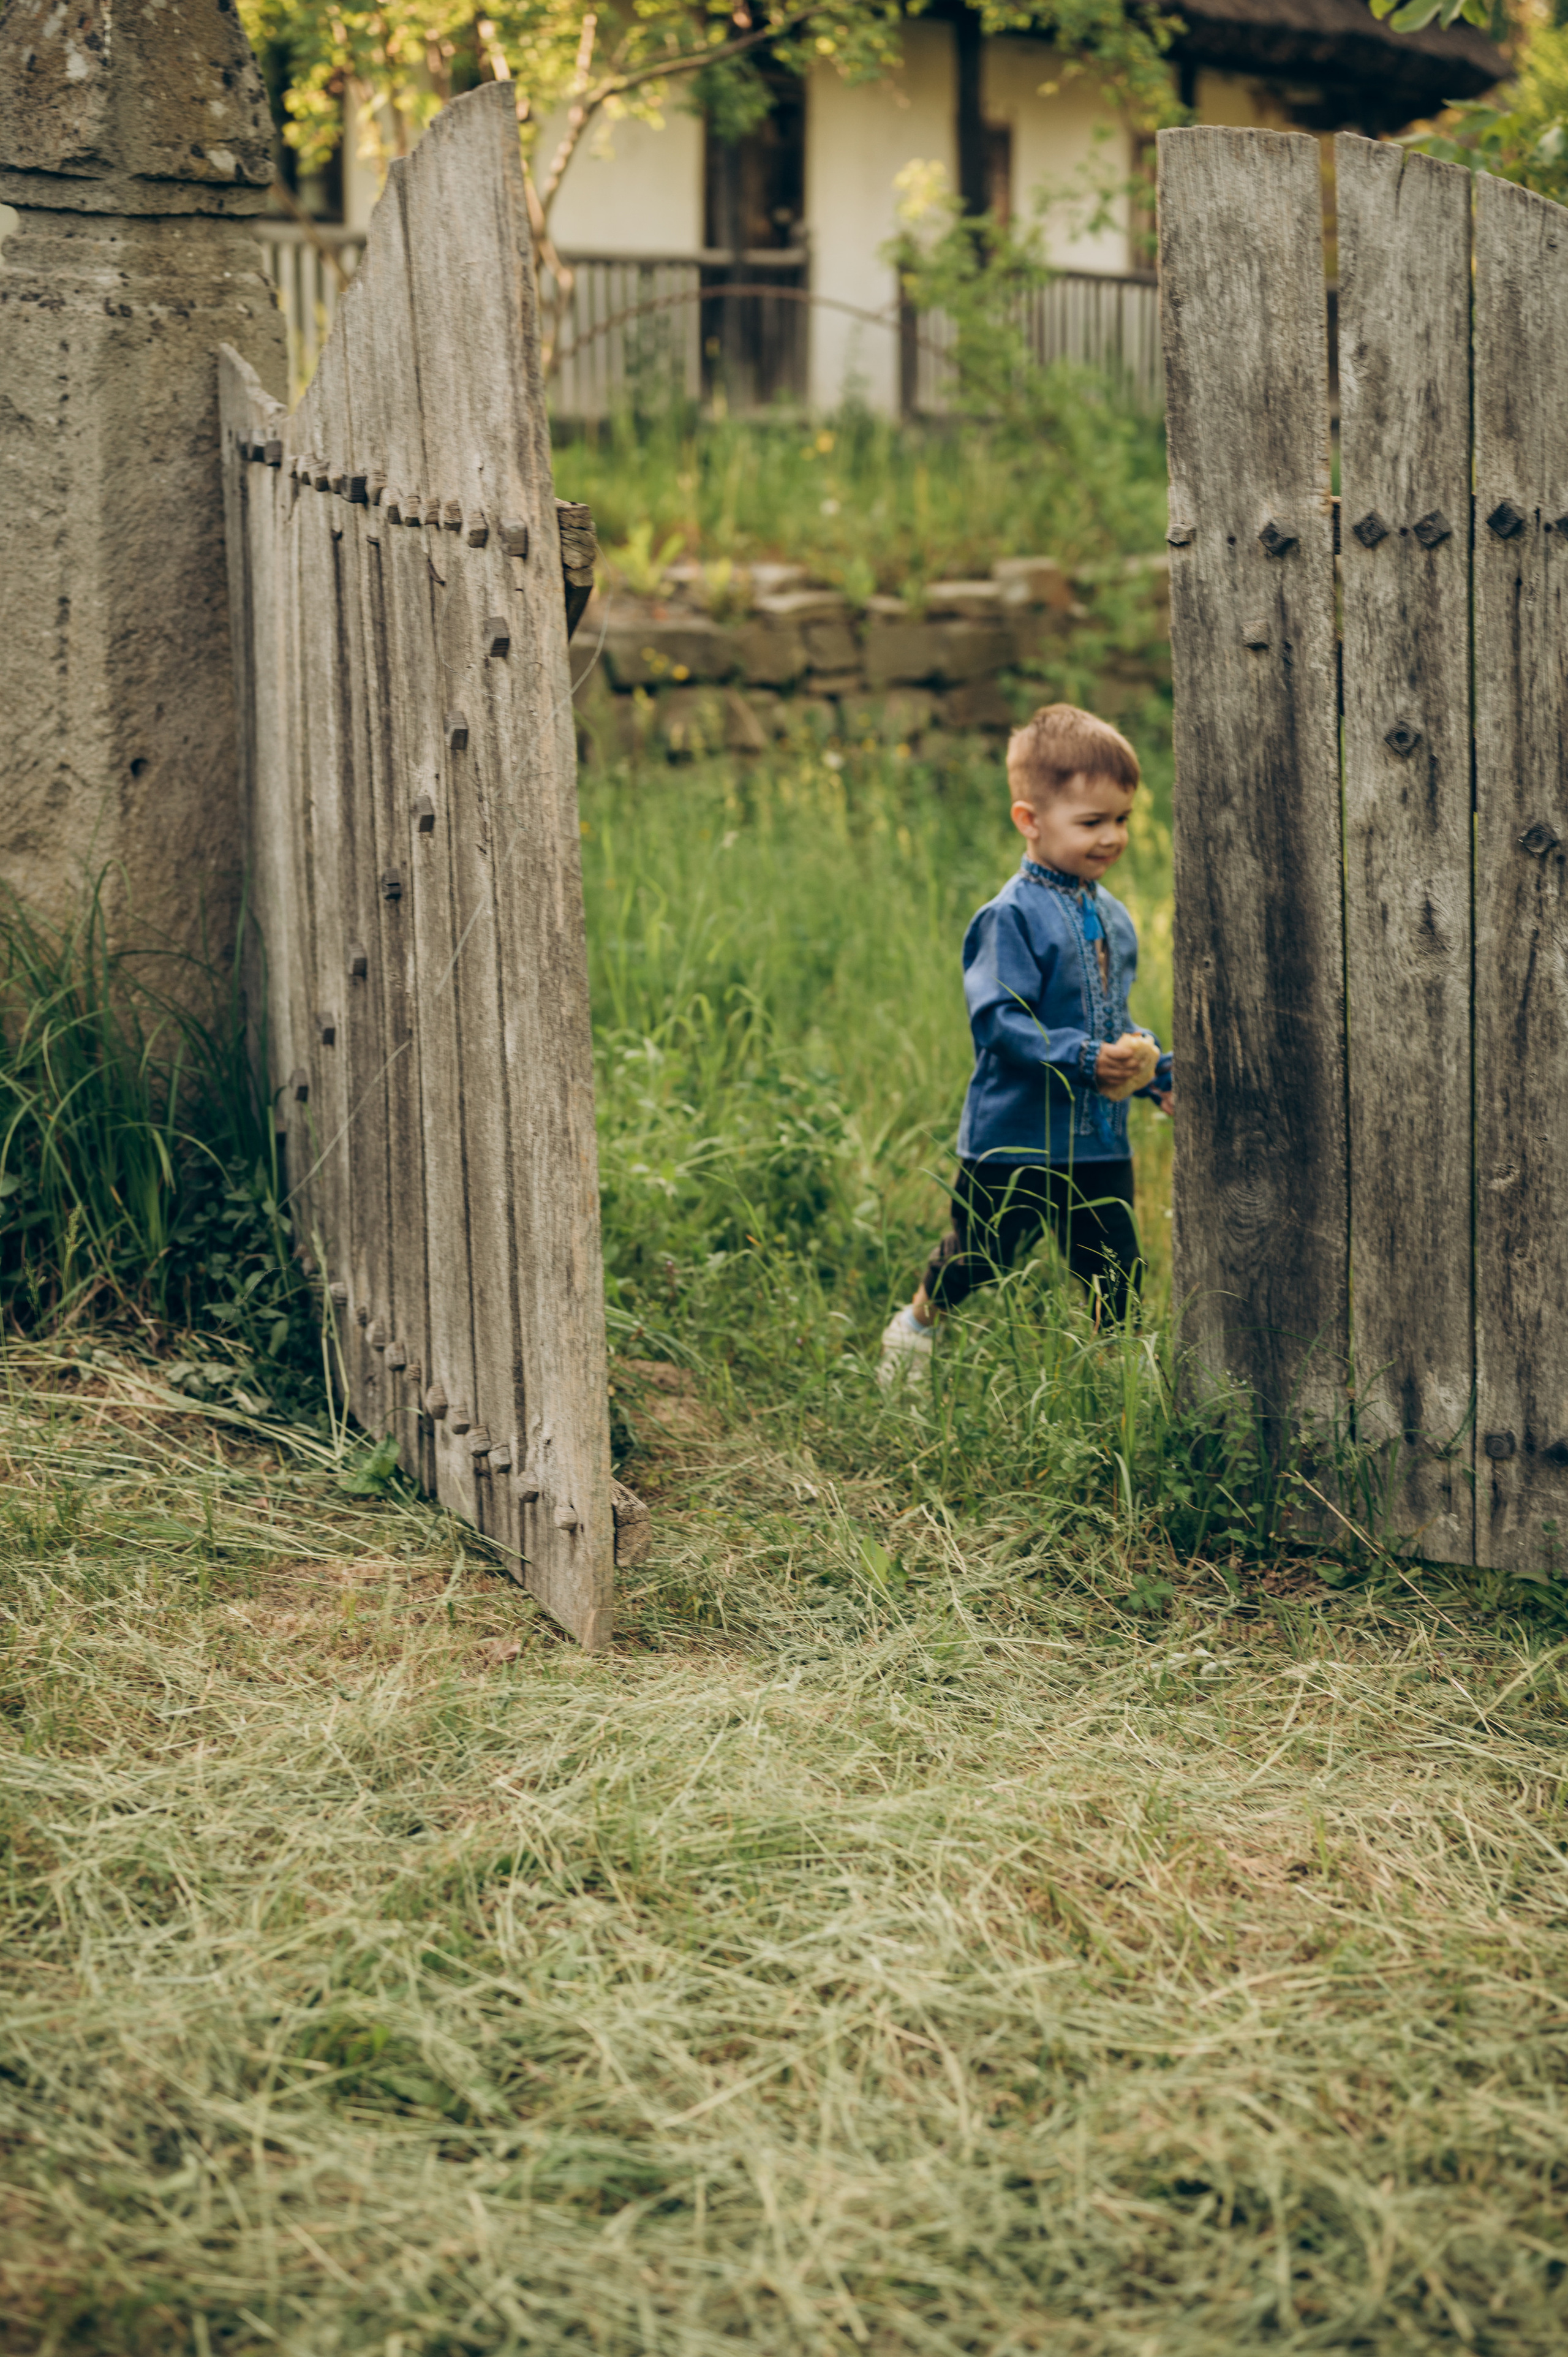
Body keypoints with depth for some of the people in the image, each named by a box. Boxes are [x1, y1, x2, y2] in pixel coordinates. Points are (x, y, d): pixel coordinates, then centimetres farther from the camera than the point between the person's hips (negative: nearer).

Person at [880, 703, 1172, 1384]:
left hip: (1100, 1142, 6)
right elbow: (998, 1021, -23)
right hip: (1014, 1138, -6)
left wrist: (1157, 1072, 6)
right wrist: (1086, 1059, -28)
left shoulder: (1111, 917, 9)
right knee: (976, 1260, 9)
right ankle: (914, 1328, 34)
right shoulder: (1011, 918, -16)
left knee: (1119, 1280, 7)